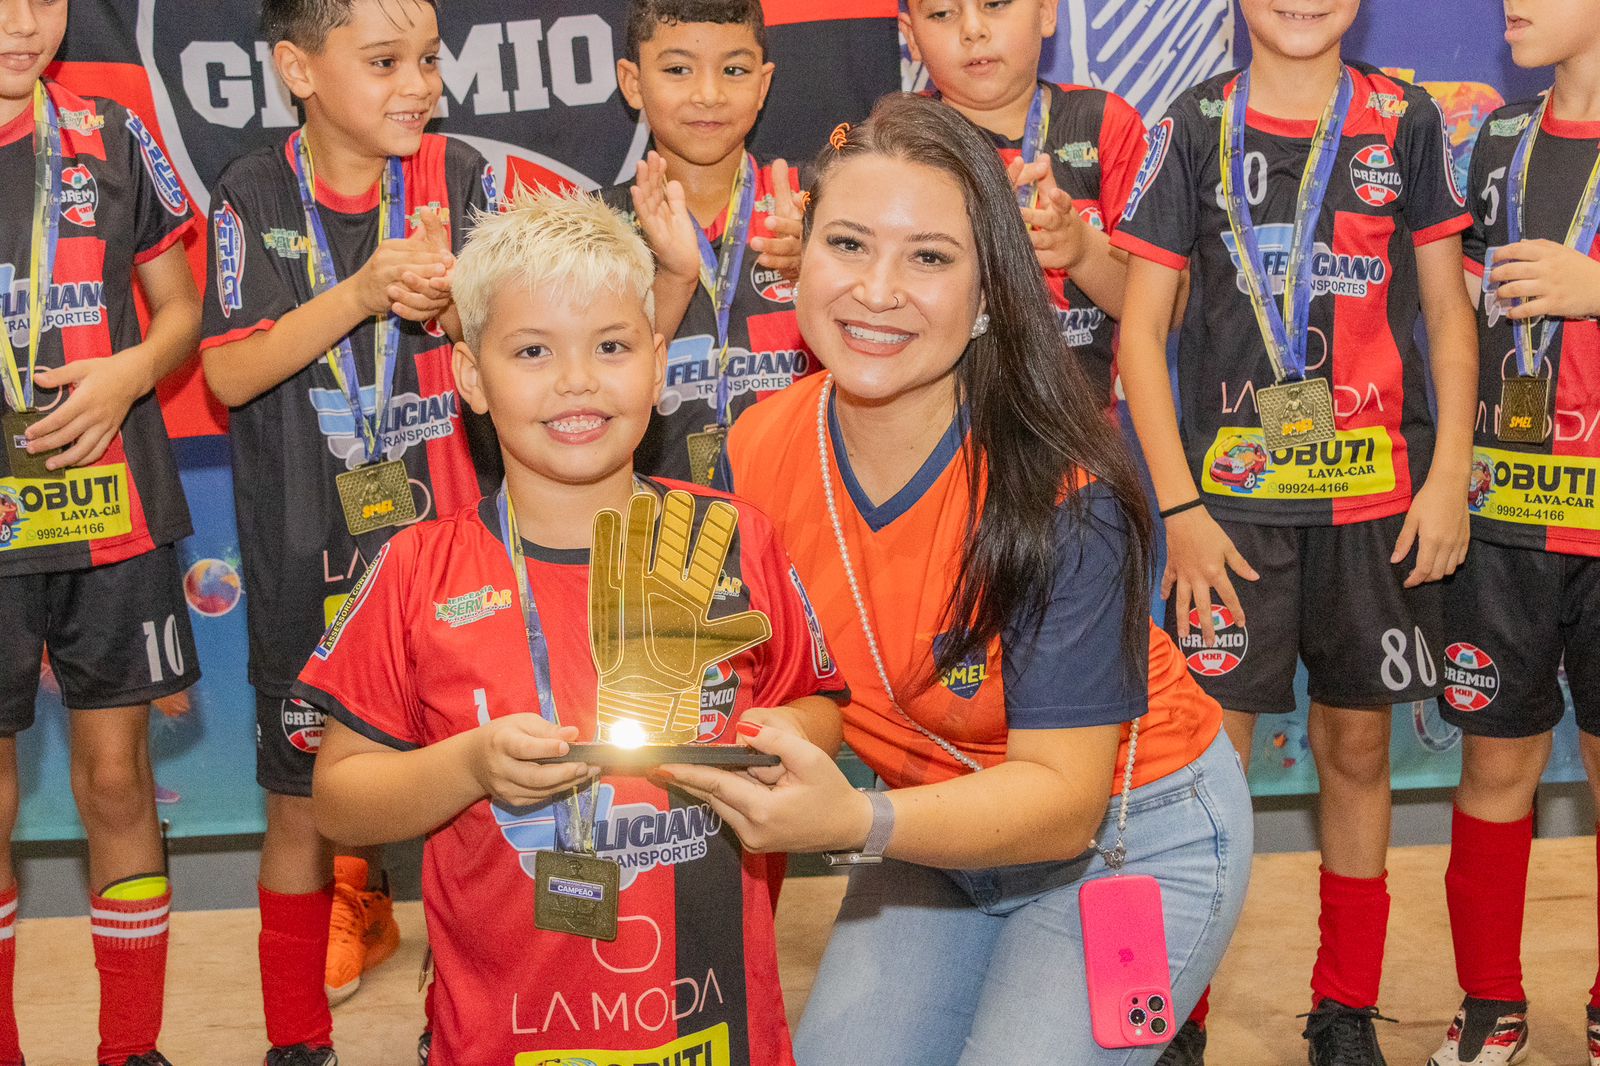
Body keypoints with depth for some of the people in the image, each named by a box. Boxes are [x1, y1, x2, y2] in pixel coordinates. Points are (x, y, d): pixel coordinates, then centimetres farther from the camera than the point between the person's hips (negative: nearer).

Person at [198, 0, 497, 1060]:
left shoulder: (461, 175, -2)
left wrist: (446, 300, -23)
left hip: (445, 535, 1)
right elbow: (228, 374, -11)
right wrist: (361, 294, -22)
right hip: (310, 558, 0)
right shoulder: (256, 195, -4)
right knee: (304, 796, 10)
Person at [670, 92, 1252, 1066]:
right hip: (941, 828, 5)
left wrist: (858, 825, -45)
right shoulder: (758, 455, -15)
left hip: (1130, 843, -4)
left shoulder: (1064, 492, -30)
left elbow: (1064, 797, -29)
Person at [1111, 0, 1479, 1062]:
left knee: (1358, 745, 9)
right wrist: (1179, 506, -6)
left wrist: (1449, 476, -1)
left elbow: (1449, 311, 9)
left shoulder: (1407, 120, 6)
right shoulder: (1195, 127, 1)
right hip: (1231, 493, -2)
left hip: (1378, 494, 2)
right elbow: (1140, 329, 0)